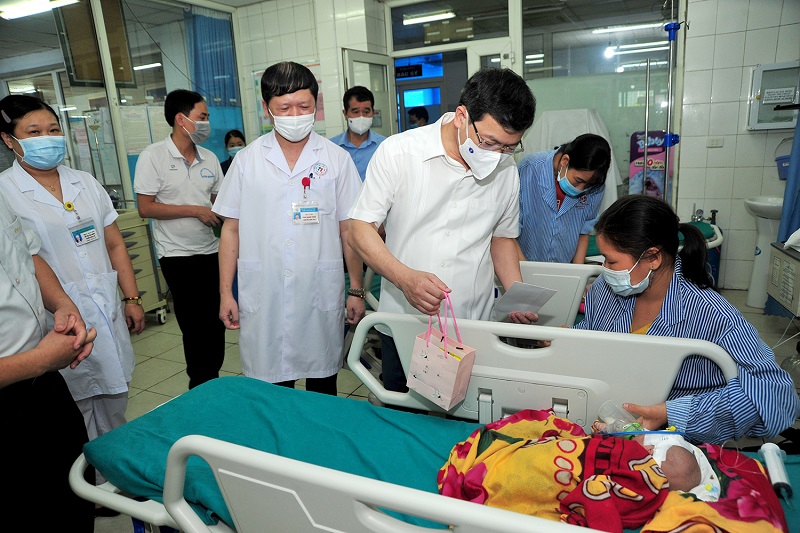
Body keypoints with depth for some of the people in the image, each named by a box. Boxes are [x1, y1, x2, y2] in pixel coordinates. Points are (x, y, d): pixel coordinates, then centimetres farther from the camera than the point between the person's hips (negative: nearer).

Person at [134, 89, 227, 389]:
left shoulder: (209, 158, 9)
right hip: (178, 255, -5)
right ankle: (201, 387, 21)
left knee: (216, 322, 9)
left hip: (211, 251, 5)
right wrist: (196, 211, -15)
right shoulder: (153, 157, -7)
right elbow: (145, 208, -12)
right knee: (195, 326, 3)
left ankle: (212, 381, 27)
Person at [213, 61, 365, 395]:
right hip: (262, 300, 1)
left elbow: (349, 230, 4)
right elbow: (231, 229, 7)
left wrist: (356, 291, 2)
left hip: (321, 295, 0)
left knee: (323, 387, 12)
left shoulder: (337, 160, 1)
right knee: (271, 392, 9)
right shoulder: (247, 161, 4)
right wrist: (225, 293, 4)